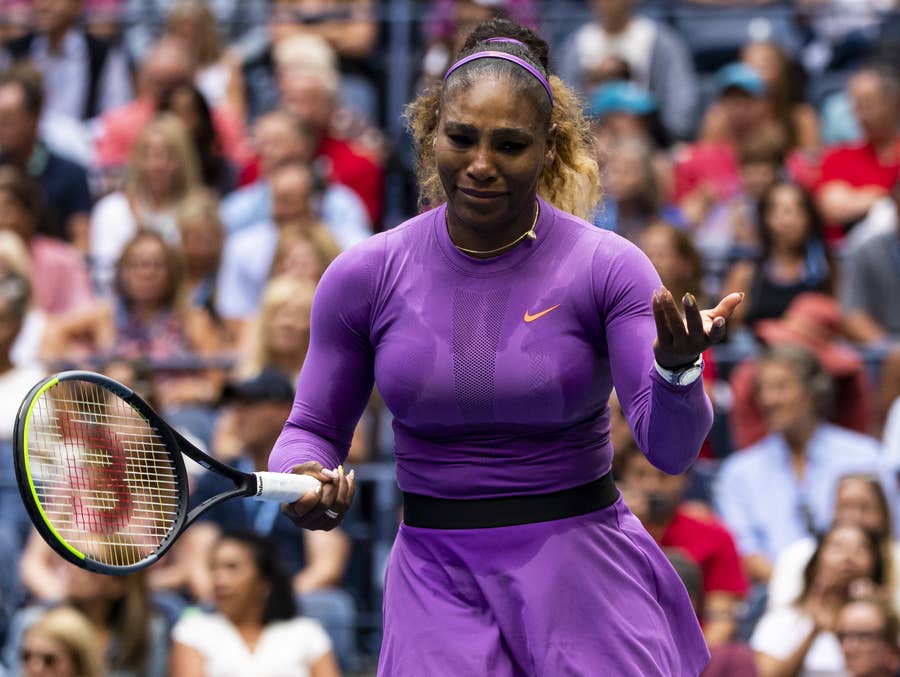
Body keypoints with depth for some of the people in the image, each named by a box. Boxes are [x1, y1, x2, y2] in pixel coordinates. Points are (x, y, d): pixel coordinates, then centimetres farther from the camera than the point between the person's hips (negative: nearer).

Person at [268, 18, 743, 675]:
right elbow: (313, 427, 9)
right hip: (438, 572, 1)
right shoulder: (364, 275, -2)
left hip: (584, 565, -1)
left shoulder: (607, 266, -7)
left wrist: (677, 367, -34)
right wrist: (304, 476, -14)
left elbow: (670, 447, -13)